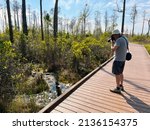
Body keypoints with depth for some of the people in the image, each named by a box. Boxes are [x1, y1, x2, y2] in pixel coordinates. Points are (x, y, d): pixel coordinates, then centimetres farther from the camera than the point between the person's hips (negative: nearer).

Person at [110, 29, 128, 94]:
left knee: (117, 74, -2)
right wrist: (114, 42, 16)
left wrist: (112, 43, -6)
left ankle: (118, 89, 6)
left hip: (118, 60, -10)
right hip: (123, 59, 10)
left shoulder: (119, 40, -19)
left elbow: (113, 49, -25)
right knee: (120, 73, 19)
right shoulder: (124, 39, 11)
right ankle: (121, 86, 30)